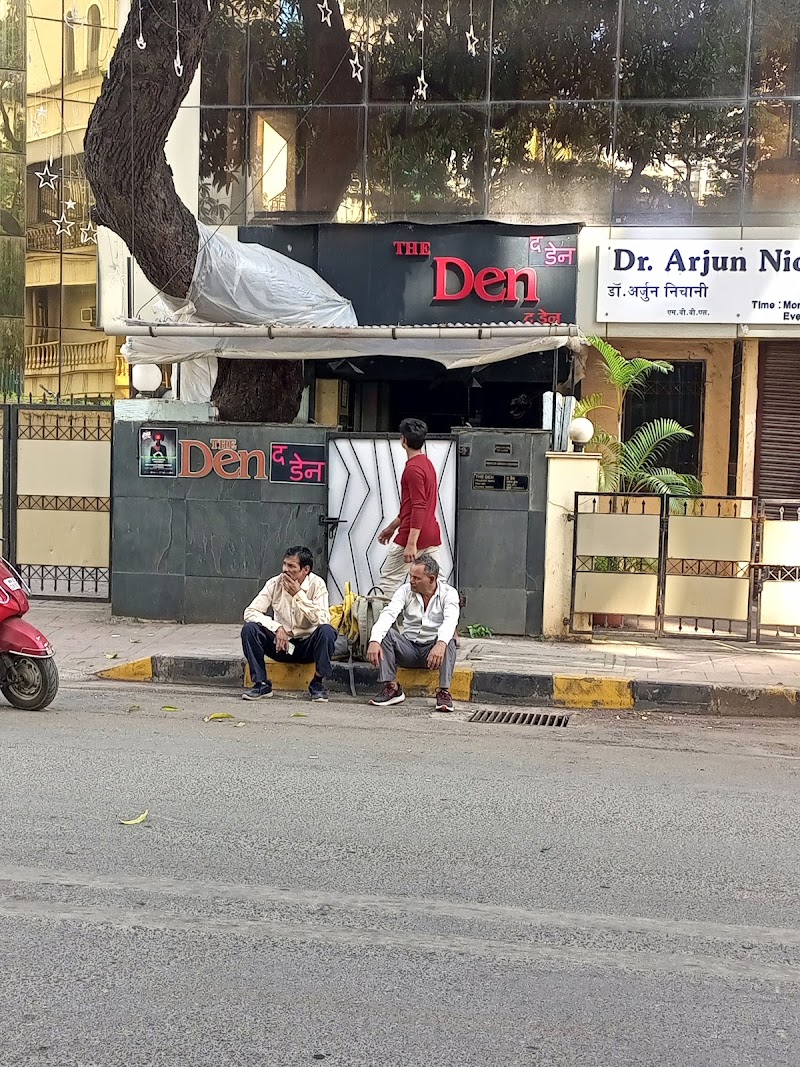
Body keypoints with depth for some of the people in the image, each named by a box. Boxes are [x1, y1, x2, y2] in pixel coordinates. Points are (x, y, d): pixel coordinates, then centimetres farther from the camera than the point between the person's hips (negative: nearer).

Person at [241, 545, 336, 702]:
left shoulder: (317, 584, -12)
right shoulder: (275, 583, -7)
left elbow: (323, 620, -25)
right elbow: (250, 612, -13)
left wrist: (298, 595, -26)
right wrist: (277, 627, -26)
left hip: (308, 645, -2)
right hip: (281, 644, 2)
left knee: (327, 631, -33)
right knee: (249, 629, -22)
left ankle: (317, 683, -14)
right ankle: (261, 684, -12)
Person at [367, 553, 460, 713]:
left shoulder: (448, 593, -7)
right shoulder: (405, 590, 0)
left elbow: (450, 620, -27)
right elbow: (388, 614, -16)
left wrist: (440, 644, -48)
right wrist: (374, 641, -35)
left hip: (434, 651, -2)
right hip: (409, 648, 3)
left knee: (448, 639, -33)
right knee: (385, 632, -23)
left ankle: (444, 691, -29)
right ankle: (391, 688, -21)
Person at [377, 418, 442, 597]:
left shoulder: (413, 468, -15)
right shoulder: (427, 464, 16)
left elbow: (419, 508, -22)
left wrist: (411, 544, -25)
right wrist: (392, 527, 30)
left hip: (414, 535, -9)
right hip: (432, 536, 9)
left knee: (388, 582, 0)